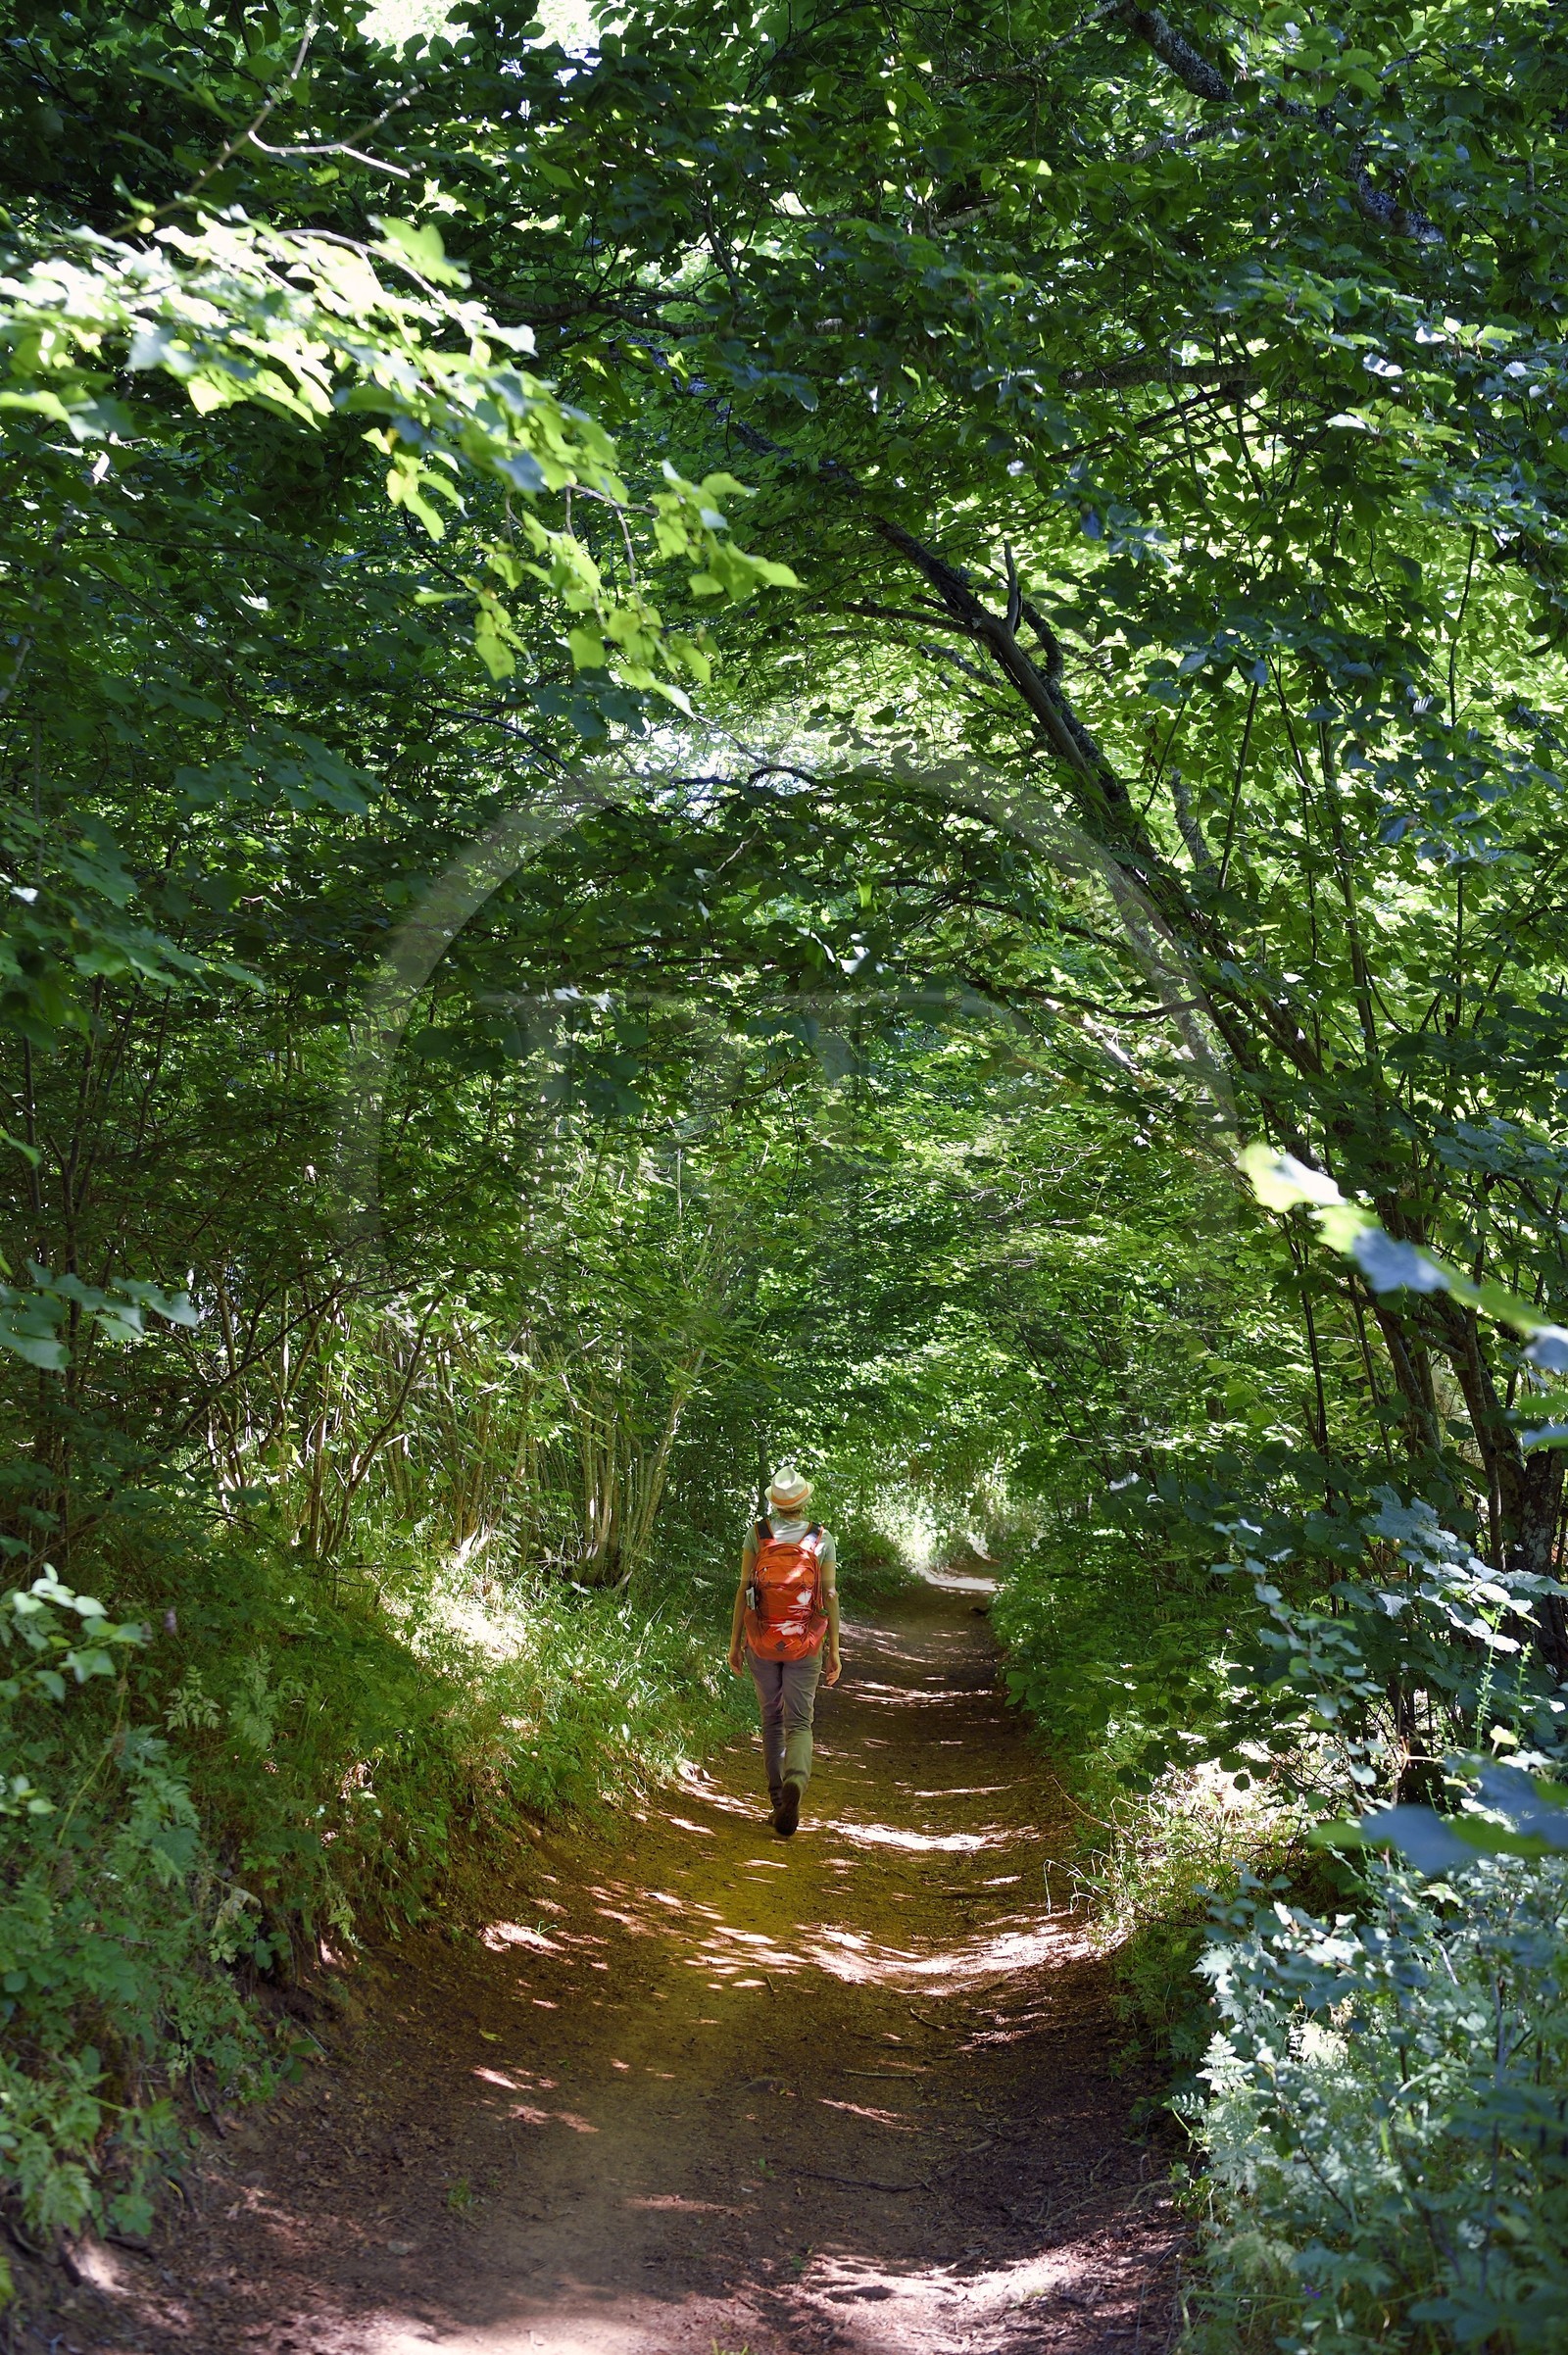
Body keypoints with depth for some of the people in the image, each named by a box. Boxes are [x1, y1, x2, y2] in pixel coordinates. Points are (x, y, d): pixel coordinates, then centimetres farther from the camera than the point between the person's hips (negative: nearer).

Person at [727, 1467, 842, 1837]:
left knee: (771, 1721, 15)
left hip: (761, 1641, 1)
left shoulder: (757, 1533, -2)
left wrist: (734, 1642, 3)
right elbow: (830, 1596, -2)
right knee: (799, 1724, 1)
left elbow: (744, 1589, -3)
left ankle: (778, 1803, 17)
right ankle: (795, 1783, -28)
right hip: (804, 1645, -1)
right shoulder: (823, 1539, -1)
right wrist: (834, 1651, 3)